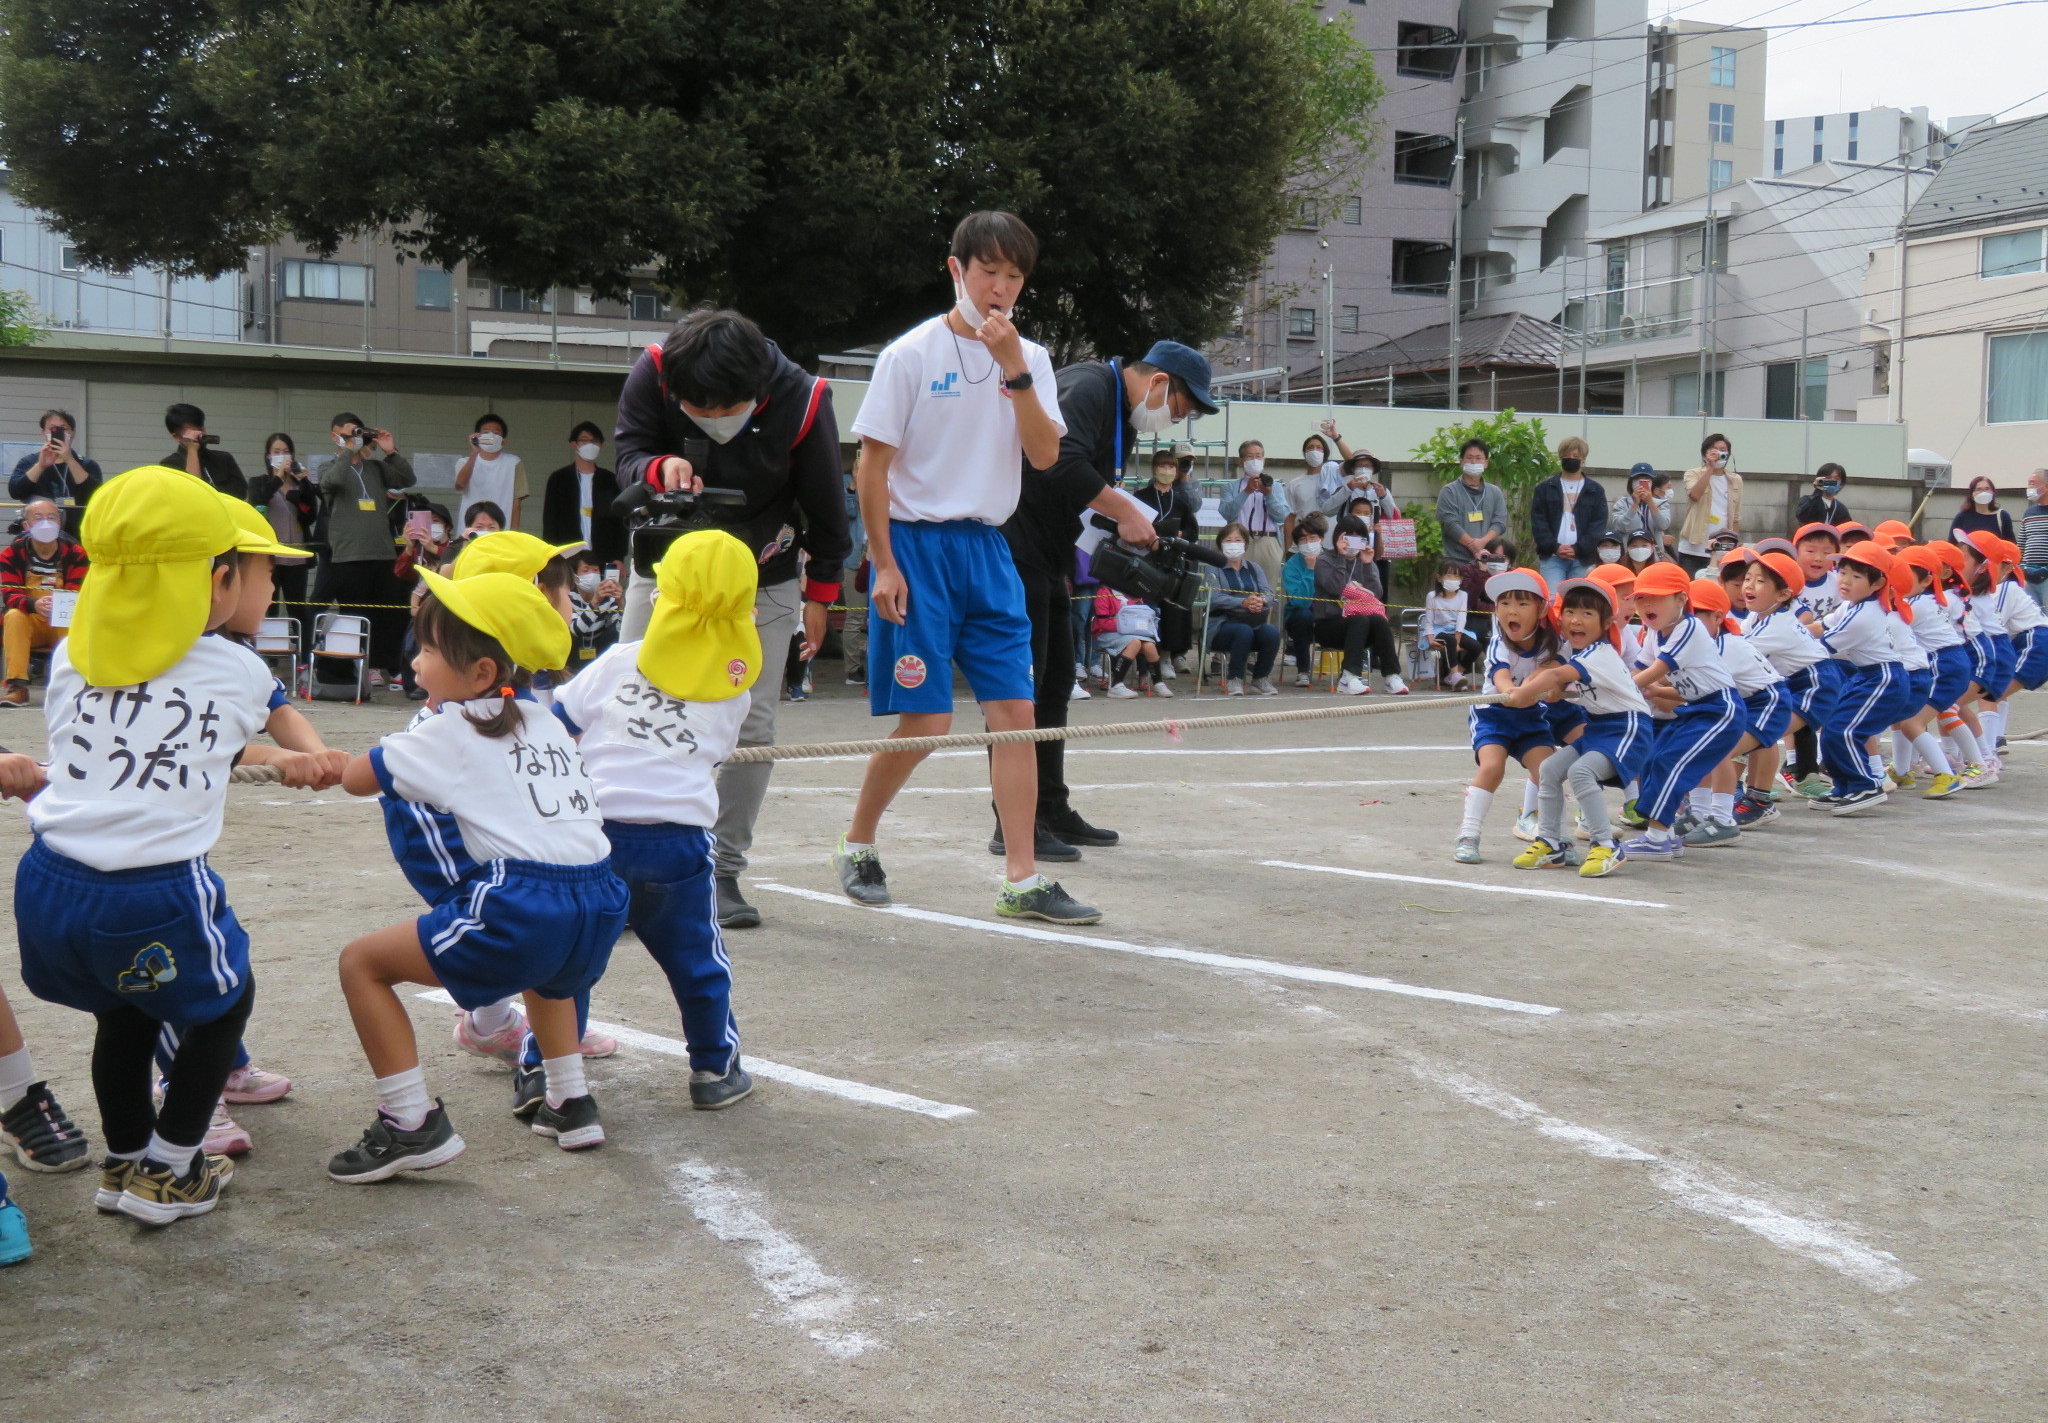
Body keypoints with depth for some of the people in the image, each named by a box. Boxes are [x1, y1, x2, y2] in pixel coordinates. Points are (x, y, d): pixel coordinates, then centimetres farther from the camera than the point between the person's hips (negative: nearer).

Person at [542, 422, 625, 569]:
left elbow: (620, 521, 12)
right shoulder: (558, 479, 10)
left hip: (603, 562, 1)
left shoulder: (610, 480, 14)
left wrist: (619, 558, 3)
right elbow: (549, 522, 7)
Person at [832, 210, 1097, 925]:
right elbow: (871, 464, -4)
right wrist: (884, 563, -10)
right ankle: (856, 846, 18)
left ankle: (1022, 881, 0)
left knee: (1014, 709, -3)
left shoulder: (1030, 358, 8)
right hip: (917, 544, -4)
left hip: (989, 547, 5)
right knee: (924, 720, -6)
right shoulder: (912, 353, -4)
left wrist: (1015, 370, -14)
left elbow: (1045, 455, -3)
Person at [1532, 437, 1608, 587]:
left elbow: (1599, 526, 4)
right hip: (1552, 557, 0)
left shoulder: (1596, 491, 11)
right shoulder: (1545, 489, 12)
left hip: (1582, 558, 0)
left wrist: (1577, 549, -9)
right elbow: (1537, 522, 5)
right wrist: (1555, 547, -9)